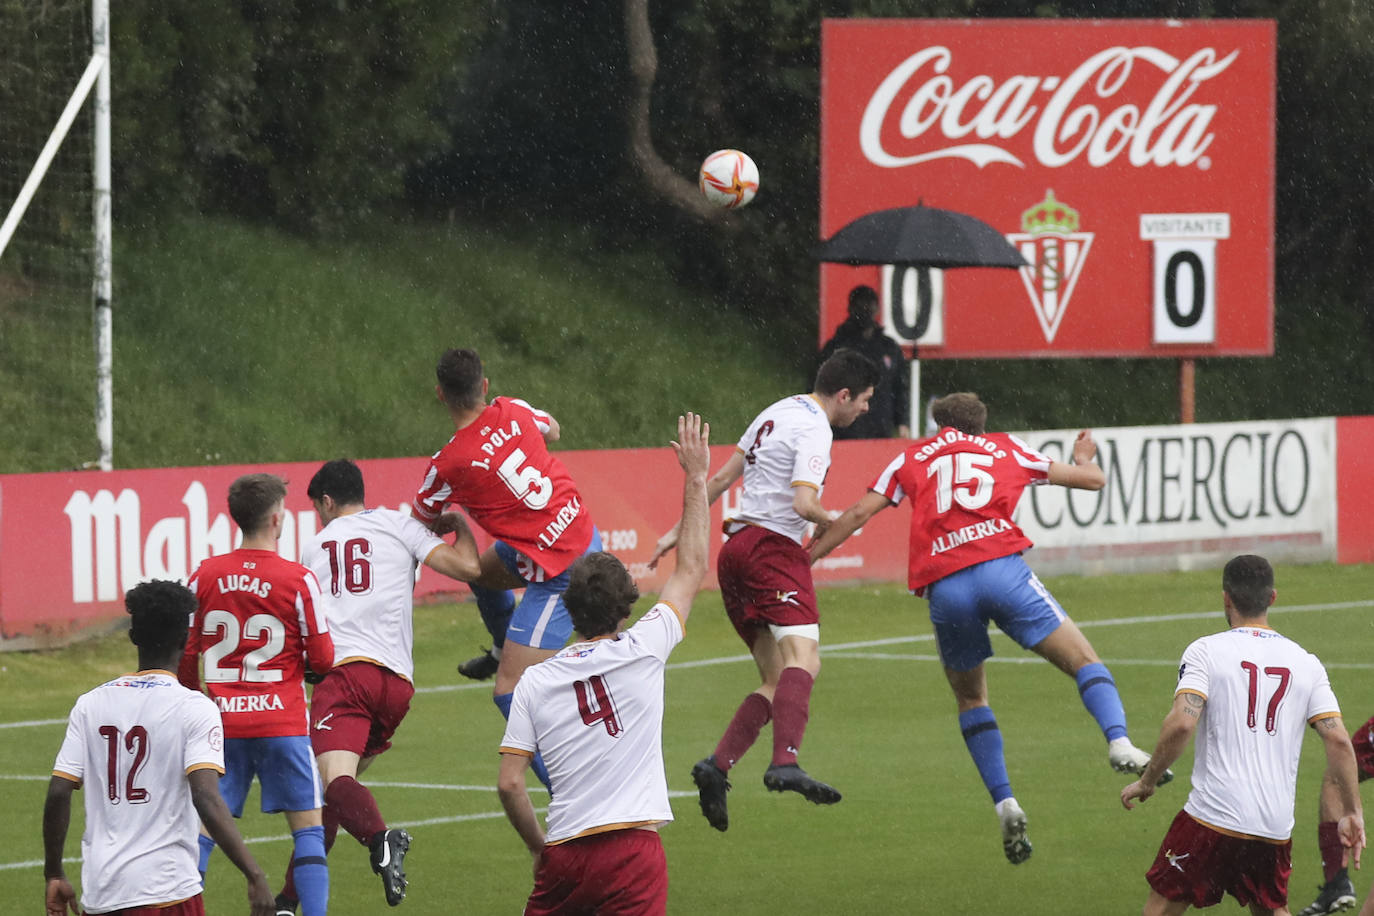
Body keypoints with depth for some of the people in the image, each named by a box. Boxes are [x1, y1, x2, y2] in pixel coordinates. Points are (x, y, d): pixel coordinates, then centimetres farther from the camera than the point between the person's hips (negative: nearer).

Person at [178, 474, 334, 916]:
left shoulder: (205, 576, 1)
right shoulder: (299, 580, -8)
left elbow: (185, 655, 6)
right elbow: (322, 659, -4)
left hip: (221, 725, 3)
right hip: (282, 723, -3)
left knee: (202, 828, 5)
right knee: (308, 828, 6)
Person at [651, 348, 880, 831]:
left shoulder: (777, 413, 20)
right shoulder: (813, 429, -8)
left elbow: (721, 477, 24)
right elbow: (804, 504, -20)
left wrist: (680, 530, 29)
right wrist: (838, 522, 1)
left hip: (737, 548, 10)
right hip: (773, 547, -10)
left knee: (777, 682, 7)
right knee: (803, 659, -26)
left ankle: (717, 765, -7)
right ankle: (785, 763, -47)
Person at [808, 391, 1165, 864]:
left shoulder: (912, 457, 26)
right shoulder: (1006, 449, 25)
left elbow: (857, 514, 19)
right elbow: (1092, 479, 30)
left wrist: (803, 560, 27)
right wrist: (1084, 458, 54)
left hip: (944, 587, 1)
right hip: (1001, 568, -1)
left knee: (970, 698, 19)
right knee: (1084, 661, 2)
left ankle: (1004, 803, 5)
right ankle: (1119, 744, -25)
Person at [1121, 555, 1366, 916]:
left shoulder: (1205, 650, -2)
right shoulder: (1306, 662, 9)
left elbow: (1181, 723, -15)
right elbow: (1339, 740, 2)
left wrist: (1146, 781, -3)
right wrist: (1352, 812, 10)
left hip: (1214, 815, -4)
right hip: (1276, 828, 4)